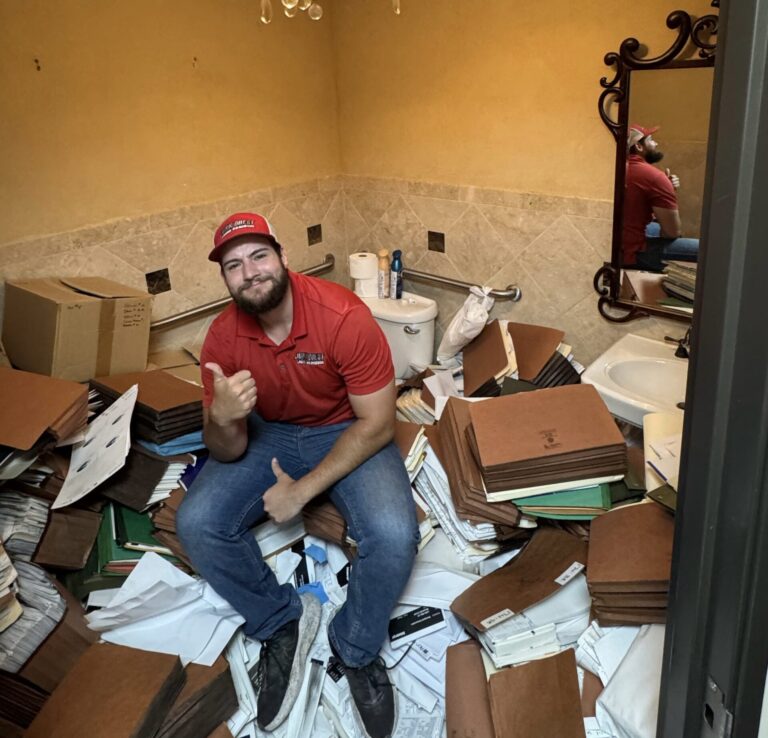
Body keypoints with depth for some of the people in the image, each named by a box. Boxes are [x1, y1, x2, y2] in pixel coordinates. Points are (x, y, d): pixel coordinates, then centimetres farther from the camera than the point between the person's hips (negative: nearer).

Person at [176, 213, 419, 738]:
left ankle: (357, 648, 3)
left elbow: (378, 424, -19)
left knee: (394, 534, -29)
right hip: (268, 434, 3)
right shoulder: (223, 338, -15)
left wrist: (303, 490, -24)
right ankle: (282, 621, 6)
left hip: (348, 433, -3)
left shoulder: (344, 316, -26)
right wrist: (222, 420, -35)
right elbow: (228, 453, -9)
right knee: (196, 525, -18)